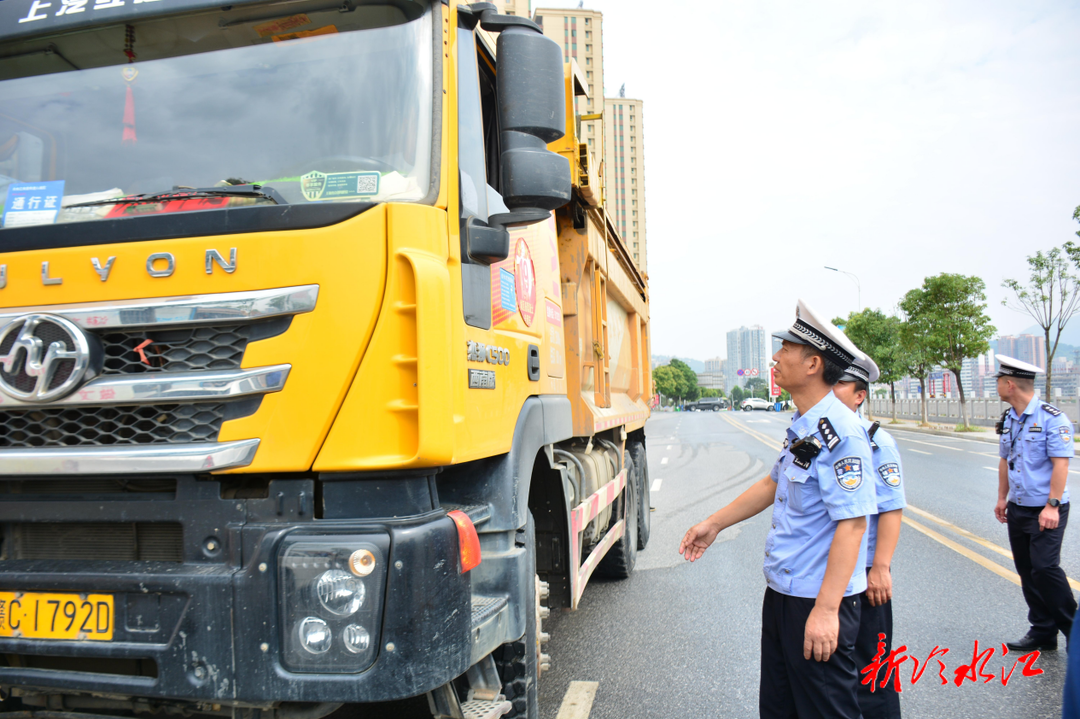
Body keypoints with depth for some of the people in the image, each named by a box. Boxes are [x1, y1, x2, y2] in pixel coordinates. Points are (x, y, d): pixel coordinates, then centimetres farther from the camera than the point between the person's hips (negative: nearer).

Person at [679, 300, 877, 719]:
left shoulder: (840, 432, -22)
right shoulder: (801, 425, 8)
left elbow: (851, 523, -25)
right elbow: (775, 484, 21)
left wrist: (826, 609, -27)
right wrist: (714, 524, 23)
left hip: (816, 603, -9)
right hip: (781, 591, 10)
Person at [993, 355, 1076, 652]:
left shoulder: (1052, 418, -13)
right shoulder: (1008, 419, 10)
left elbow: (1061, 464, -17)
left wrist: (1052, 506, -21)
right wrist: (1002, 498, 17)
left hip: (1045, 511, -7)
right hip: (1018, 510, 7)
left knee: (1045, 568, -13)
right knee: (1027, 572, 9)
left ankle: (1073, 630, 6)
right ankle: (1042, 632, 20)